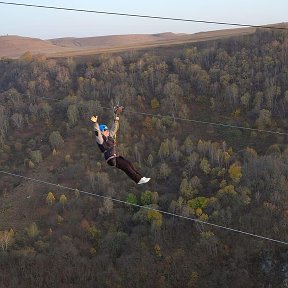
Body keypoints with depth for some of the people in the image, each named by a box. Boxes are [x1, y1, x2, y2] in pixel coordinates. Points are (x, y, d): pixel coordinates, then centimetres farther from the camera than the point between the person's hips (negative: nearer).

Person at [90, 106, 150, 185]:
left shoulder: (109, 136, 14)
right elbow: (97, 132, -27)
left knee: (129, 163, -5)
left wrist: (117, 114, 20)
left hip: (116, 156, 8)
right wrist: (95, 123, -43)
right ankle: (138, 179, -15)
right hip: (111, 159, -8)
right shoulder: (100, 139, -8)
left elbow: (115, 127, 19)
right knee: (126, 166, -16)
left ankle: (140, 177, -3)